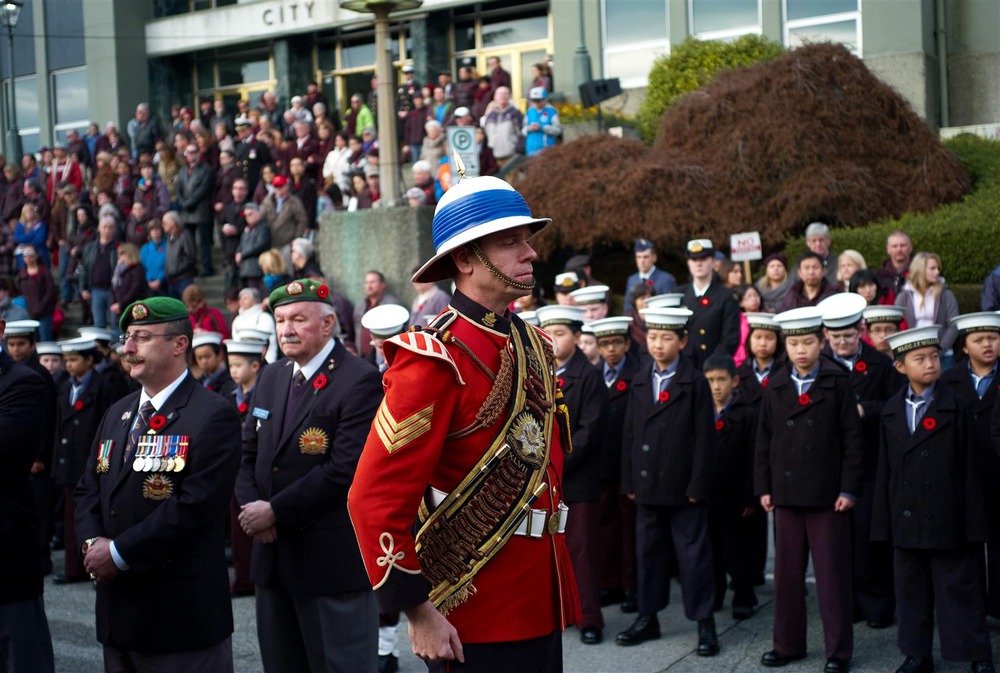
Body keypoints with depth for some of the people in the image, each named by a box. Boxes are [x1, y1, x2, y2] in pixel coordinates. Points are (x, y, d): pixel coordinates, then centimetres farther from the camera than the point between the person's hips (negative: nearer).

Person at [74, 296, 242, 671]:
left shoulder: (212, 416, -11)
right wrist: (92, 542, -5)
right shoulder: (117, 414, 16)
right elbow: (88, 490, 16)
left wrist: (119, 552, -16)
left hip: (180, 611, -7)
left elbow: (195, 505, -20)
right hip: (118, 610, 8)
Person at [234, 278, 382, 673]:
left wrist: (276, 511, -17)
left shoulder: (360, 382, -13)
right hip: (274, 557, 8)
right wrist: (252, 506, -6)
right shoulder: (271, 379, 14)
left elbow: (344, 469, -21)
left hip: (332, 561, -8)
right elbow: (248, 455, 14)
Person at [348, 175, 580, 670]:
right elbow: (375, 498, -19)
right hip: (475, 618, -8)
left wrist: (556, 573, 17)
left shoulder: (532, 345, 10)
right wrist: (418, 611, -19)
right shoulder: (437, 357, -16)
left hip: (541, 607, 8)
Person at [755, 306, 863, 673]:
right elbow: (764, 440, 10)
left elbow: (852, 440, -4)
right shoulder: (775, 387, 7)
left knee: (832, 575, 1)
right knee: (787, 573, 9)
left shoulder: (837, 384, -3)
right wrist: (764, 487, 5)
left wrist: (849, 489, -9)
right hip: (786, 492, 4)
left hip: (827, 494, -4)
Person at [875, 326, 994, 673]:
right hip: (907, 520, 4)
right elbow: (885, 470, 9)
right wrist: (884, 522, 5)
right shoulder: (892, 411, 8)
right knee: (911, 590, 11)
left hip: (947, 520, -4)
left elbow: (970, 466, -6)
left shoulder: (956, 407, -4)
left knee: (959, 590, 1)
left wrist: (973, 522, -9)